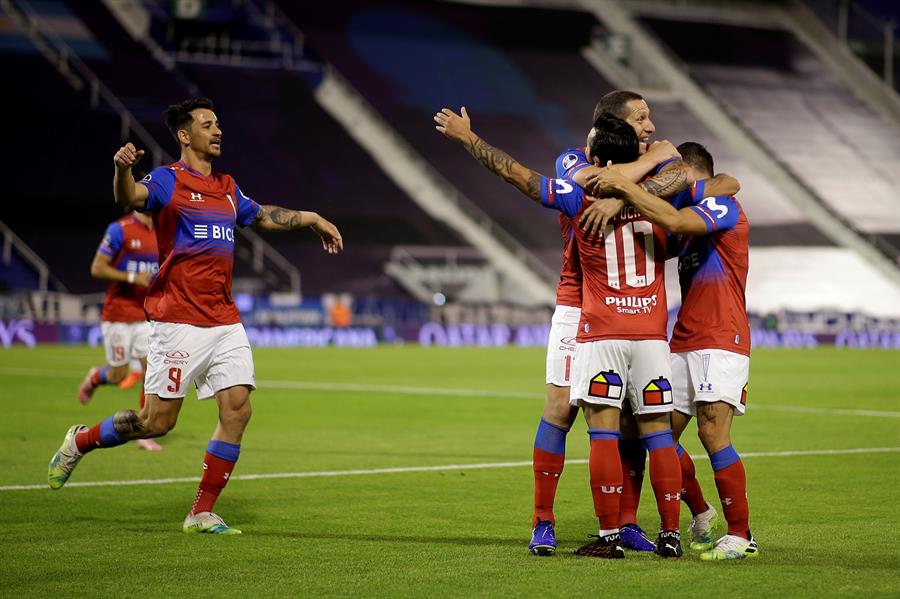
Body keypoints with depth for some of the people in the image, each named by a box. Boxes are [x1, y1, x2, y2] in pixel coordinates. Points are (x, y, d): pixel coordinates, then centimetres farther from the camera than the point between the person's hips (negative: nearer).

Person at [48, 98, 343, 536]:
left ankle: (202, 514, 2)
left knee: (237, 409, -5)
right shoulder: (168, 180, -5)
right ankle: (80, 441, 21)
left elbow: (263, 217, 37)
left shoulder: (227, 189, 17)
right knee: (158, 421, -5)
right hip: (179, 321, -7)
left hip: (225, 322, 7)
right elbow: (129, 197, -26)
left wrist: (311, 219, 35)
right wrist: (123, 169, -47)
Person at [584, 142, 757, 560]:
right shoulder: (692, 212, 22)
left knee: (712, 433, -16)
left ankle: (741, 535, -11)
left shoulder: (723, 205, -9)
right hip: (683, 344, 9)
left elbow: (673, 222, -26)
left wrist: (623, 186, -26)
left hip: (721, 341, -9)